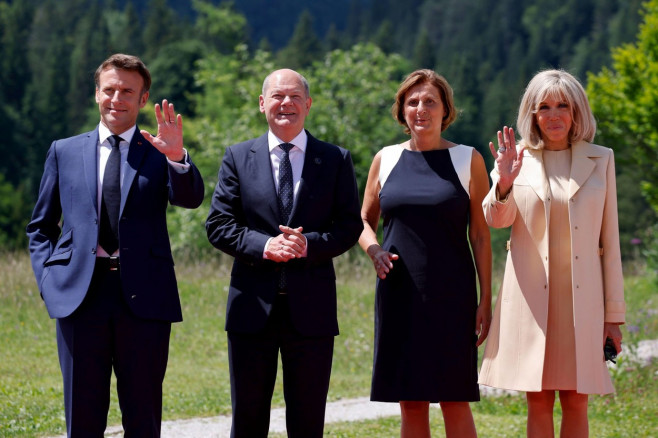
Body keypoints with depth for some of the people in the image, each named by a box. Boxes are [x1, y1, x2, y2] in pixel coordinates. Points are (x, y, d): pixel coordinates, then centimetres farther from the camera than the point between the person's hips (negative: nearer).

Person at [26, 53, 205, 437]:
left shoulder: (158, 153, 6)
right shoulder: (64, 152, 13)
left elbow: (191, 199, -12)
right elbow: (40, 227, 18)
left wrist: (177, 157, -31)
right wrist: (49, 276, 3)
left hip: (143, 295, -1)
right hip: (80, 292, 1)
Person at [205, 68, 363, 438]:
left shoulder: (336, 159, 7)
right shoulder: (238, 157, 7)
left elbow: (350, 226, 2)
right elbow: (218, 225, 2)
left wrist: (310, 244, -16)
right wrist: (262, 245, -15)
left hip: (311, 308, 0)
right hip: (253, 307, 0)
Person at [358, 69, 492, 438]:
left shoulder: (467, 160, 2)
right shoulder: (386, 159, 10)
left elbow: (480, 234, 1)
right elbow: (364, 221, 18)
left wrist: (486, 300, -4)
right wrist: (374, 250, -5)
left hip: (451, 296, -3)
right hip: (399, 296, 3)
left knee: (455, 401, -3)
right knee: (410, 402, 5)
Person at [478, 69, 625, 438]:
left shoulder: (600, 159, 7)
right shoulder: (518, 159, 6)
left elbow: (609, 240, 7)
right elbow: (497, 219, -8)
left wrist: (613, 312, 4)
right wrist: (503, 185, -30)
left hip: (582, 297, 0)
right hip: (532, 297, 0)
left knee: (576, 403, 1)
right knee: (539, 401, 1)